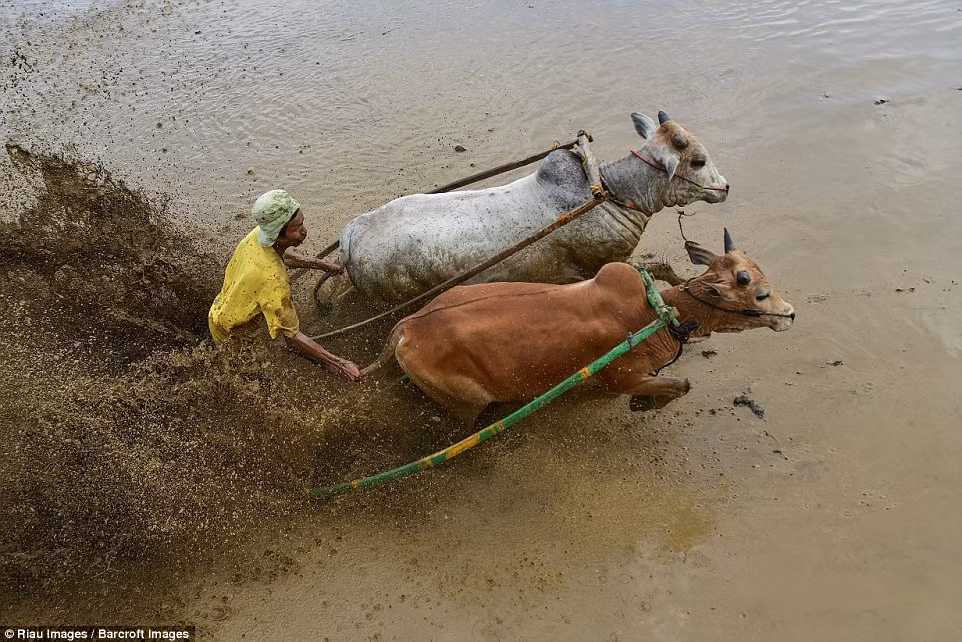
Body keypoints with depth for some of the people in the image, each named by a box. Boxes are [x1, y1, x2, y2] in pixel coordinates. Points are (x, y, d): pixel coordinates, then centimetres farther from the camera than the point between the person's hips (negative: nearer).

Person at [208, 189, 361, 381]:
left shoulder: (258, 234, -18)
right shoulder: (273, 279, -42)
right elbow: (292, 337, -36)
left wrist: (319, 264, 3)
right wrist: (338, 363, -38)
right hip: (232, 334, -7)